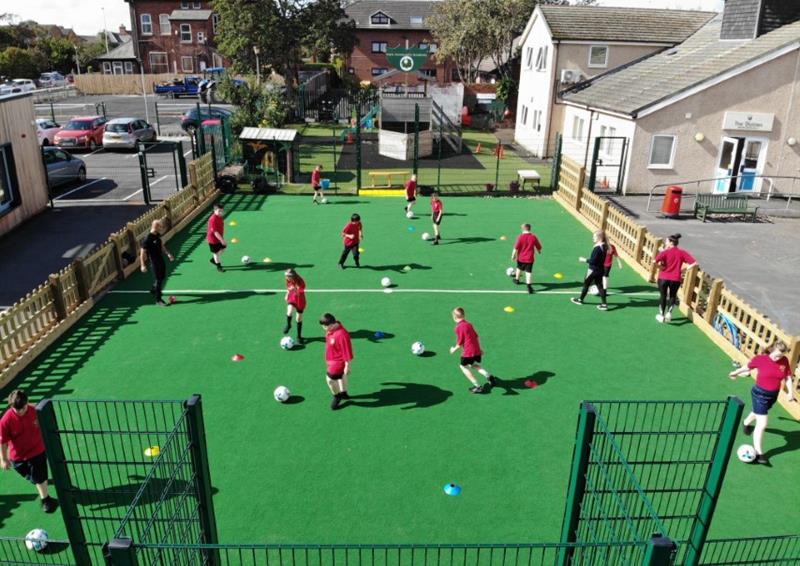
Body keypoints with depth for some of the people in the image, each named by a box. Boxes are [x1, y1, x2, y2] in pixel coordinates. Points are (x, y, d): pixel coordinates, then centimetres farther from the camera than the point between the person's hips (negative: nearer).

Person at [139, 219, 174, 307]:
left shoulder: (157, 235, 0)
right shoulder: (147, 239, -25)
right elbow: (142, 253, -22)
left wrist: (168, 254, 14)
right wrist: (142, 265, -25)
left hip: (161, 259, 9)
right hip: (154, 262, -9)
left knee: (162, 277, 24)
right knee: (158, 280, -2)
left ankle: (154, 290, 49)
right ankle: (158, 300, 9)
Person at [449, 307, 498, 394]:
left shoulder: (458, 327, -10)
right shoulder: (469, 324, 13)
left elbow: (460, 343, -11)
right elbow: (477, 337, 17)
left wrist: (454, 349, 6)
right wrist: (479, 348, 26)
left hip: (468, 352, -8)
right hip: (477, 350, 8)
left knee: (463, 366, 13)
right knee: (474, 365, 30)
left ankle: (477, 386, 8)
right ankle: (489, 376, 10)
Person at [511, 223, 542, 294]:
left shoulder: (520, 237, -12)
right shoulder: (533, 237, -6)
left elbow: (516, 248, -14)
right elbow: (539, 247, 5)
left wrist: (513, 255, -5)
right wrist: (539, 251, 27)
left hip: (521, 258, 0)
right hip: (530, 258, 0)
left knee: (519, 268, 24)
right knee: (528, 272, -2)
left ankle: (517, 280, 46)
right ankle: (528, 285, -15)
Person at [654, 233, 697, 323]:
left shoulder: (665, 252, -9)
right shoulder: (682, 253, -1)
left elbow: (655, 261, -24)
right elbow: (694, 263, -6)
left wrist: (661, 267, -6)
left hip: (663, 278, -2)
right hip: (676, 279, 2)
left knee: (663, 296, 16)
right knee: (672, 296, 20)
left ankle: (662, 315, 21)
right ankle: (669, 312, 1)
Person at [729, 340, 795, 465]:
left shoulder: (784, 361, -9)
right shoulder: (760, 359, -19)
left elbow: (788, 377, 0)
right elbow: (748, 367, -2)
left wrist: (790, 392, -11)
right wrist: (735, 373, 12)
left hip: (774, 395, 5)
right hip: (760, 393, -5)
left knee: (759, 413, 31)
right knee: (762, 424, -8)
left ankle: (746, 423, 64)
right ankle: (758, 454, -1)